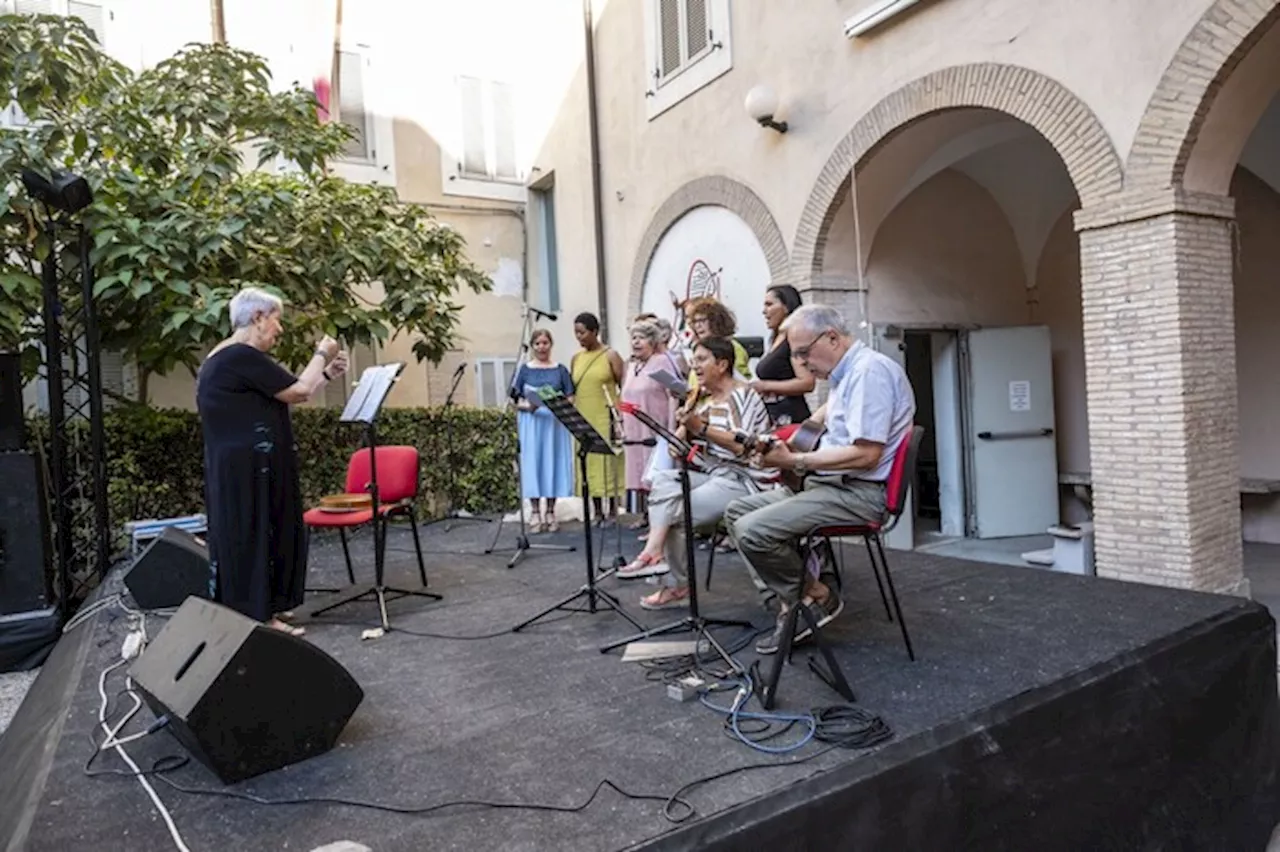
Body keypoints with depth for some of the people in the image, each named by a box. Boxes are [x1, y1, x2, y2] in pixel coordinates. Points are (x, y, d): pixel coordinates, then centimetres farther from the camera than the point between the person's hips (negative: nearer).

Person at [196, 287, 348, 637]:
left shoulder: (227, 358, 17)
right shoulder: (242, 356, -18)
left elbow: (287, 395, 19)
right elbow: (298, 391, -16)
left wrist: (327, 373, 15)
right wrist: (321, 354, -2)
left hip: (241, 468, 11)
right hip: (248, 470, -11)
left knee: (260, 536, 16)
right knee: (256, 537, -3)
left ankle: (262, 608, 25)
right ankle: (259, 617, 6)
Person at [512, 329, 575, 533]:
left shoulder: (560, 370, 8)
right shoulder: (525, 370, 6)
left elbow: (570, 399, 7)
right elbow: (516, 401, 5)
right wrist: (528, 406, -16)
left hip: (555, 423, 1)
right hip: (531, 423, 0)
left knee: (553, 464, 2)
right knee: (532, 464, -2)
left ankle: (551, 512, 12)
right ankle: (535, 512, 6)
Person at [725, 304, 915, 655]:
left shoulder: (870, 371, -16)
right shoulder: (847, 374, 15)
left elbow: (866, 454, -25)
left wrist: (795, 461, -21)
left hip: (860, 493, -11)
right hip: (828, 484, 11)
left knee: (753, 531, -23)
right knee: (736, 512, 7)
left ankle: (817, 597, -1)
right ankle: (793, 599, 2)